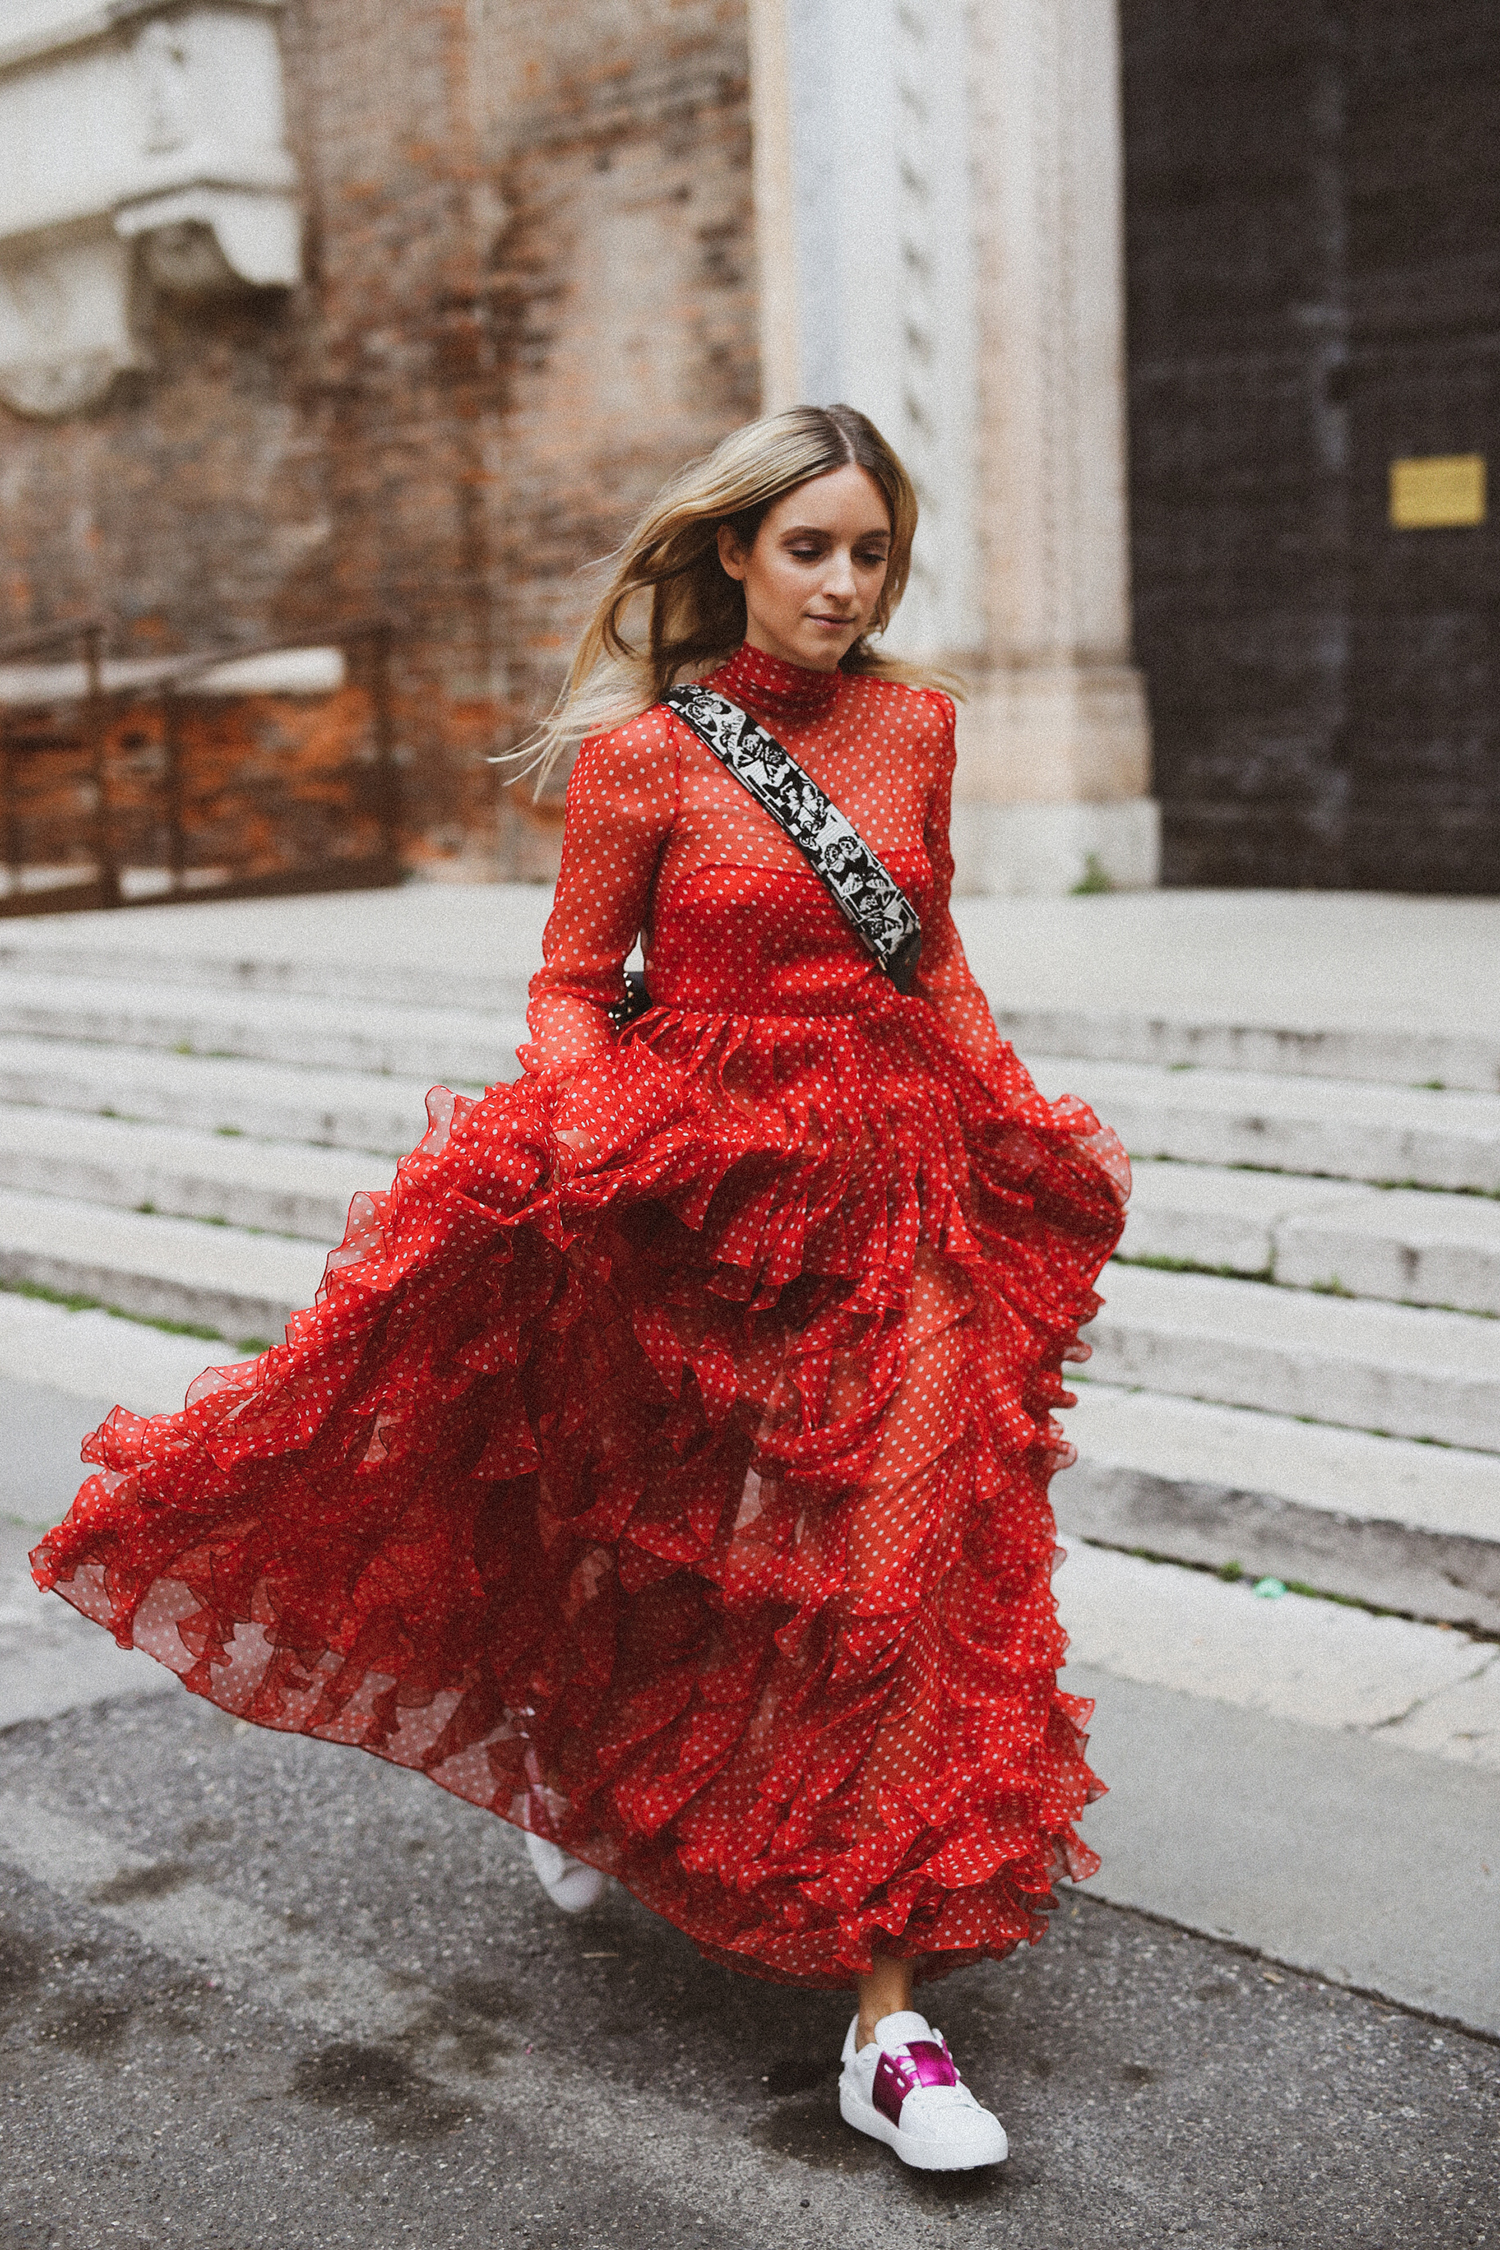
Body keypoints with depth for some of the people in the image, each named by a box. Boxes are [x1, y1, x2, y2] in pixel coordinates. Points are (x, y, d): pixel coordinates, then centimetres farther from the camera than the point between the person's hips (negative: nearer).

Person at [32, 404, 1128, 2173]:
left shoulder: (911, 724, 6)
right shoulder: (642, 752, -6)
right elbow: (571, 982, 0)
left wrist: (1024, 1122, 12)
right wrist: (585, 1137, -18)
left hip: (892, 1183, 3)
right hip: (698, 1188, -3)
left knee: (888, 1564, 1)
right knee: (658, 1537, 9)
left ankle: (886, 2011, 14)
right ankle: (587, 1767, 40)